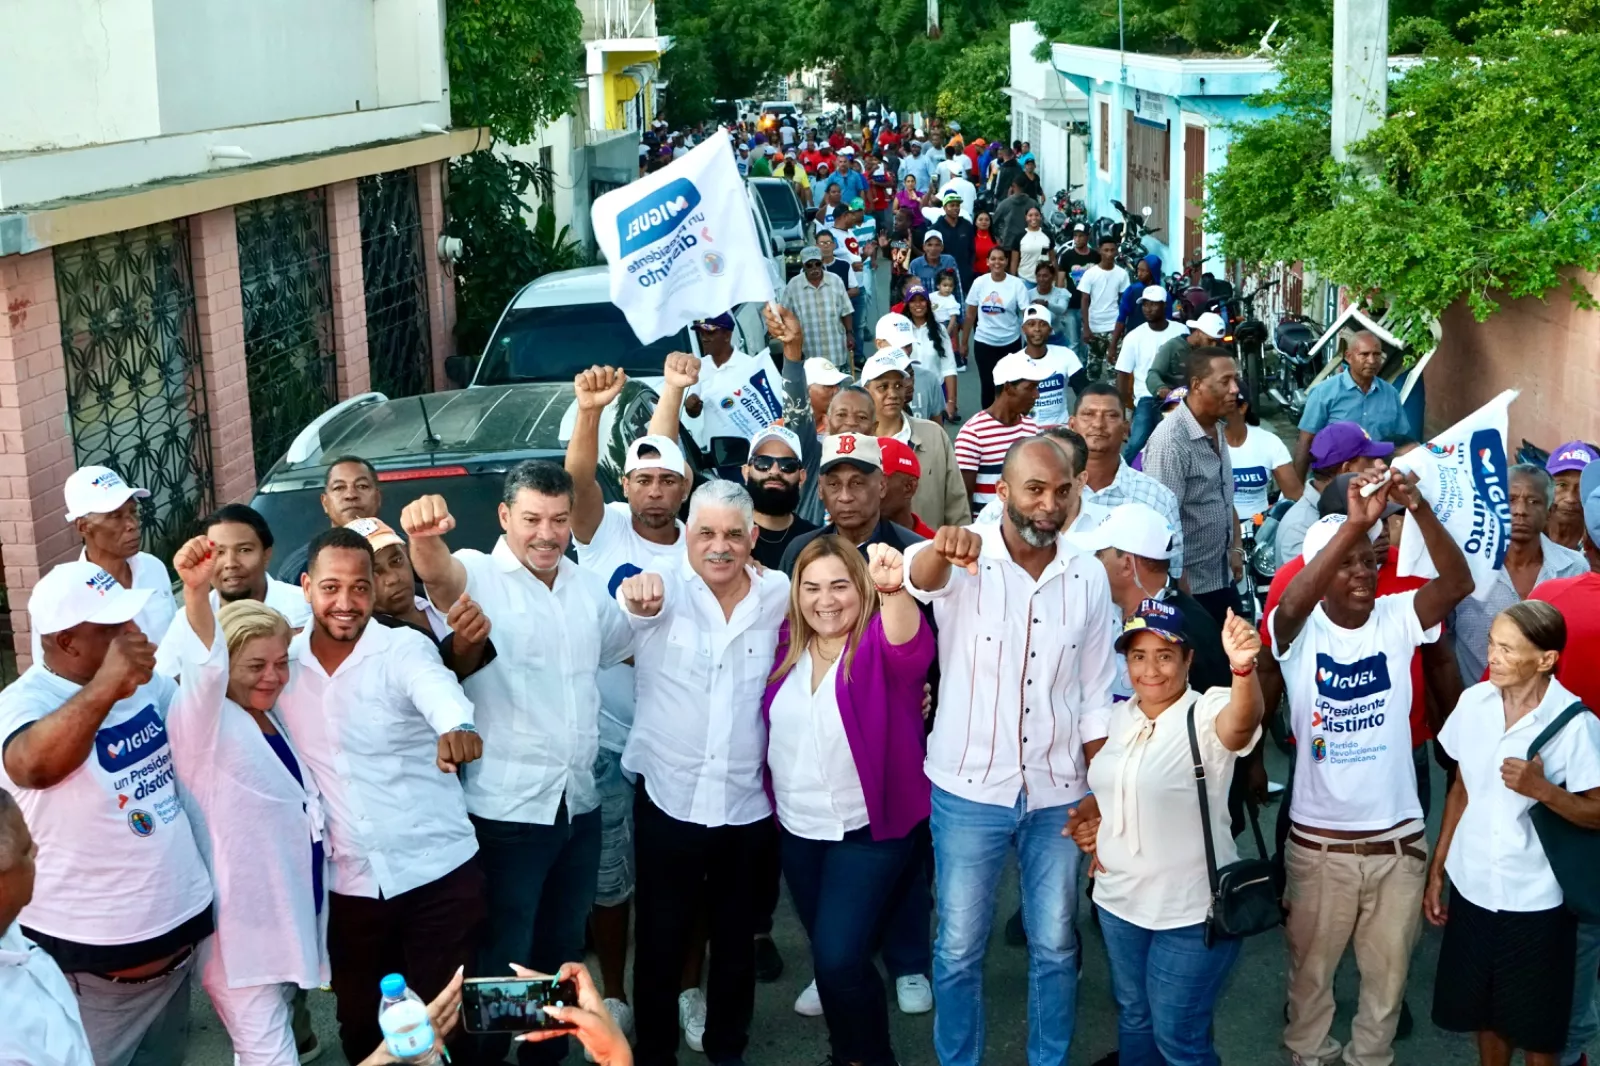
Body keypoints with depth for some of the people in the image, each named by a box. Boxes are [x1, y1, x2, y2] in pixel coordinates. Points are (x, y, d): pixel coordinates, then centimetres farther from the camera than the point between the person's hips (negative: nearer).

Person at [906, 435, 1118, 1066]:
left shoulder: (1088, 577, -1)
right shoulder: (964, 563, -11)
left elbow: (1095, 696, 5)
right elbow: (919, 579, -36)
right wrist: (942, 548, -60)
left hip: (1058, 795, 3)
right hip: (969, 791, -2)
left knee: (1055, 946, 15)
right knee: (959, 948, 9)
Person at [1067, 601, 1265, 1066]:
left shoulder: (1206, 714, -18)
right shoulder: (1117, 717, 2)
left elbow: (1243, 721, -43)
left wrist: (1243, 668, -63)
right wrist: (1093, 815, 1)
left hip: (1192, 912, -6)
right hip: (1118, 900, 6)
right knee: (1133, 1018, 23)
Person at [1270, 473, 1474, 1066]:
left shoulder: (1397, 619, -4)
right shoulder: (1300, 632, -11)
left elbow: (1458, 583, -20)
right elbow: (1292, 604, -34)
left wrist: (1418, 509, -35)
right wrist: (1353, 524, -45)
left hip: (1398, 839, 2)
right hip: (1319, 843, -2)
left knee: (1388, 971, 19)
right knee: (1311, 966, 18)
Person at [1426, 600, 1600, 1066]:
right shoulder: (1473, 702, -5)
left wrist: (1541, 789, -28)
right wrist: (1436, 869, 9)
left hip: (1536, 900, -4)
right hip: (1472, 887, 4)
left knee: (1535, 1026, 12)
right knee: (1481, 1009, 18)